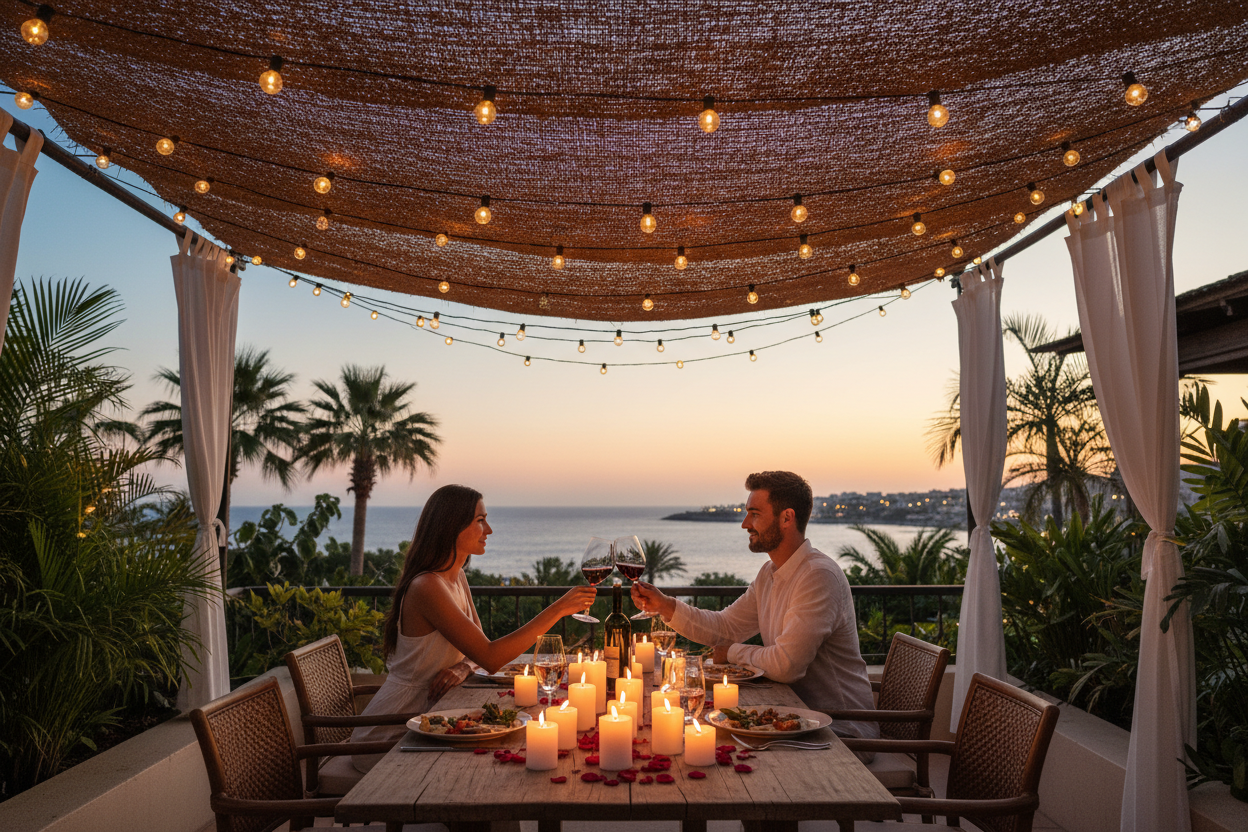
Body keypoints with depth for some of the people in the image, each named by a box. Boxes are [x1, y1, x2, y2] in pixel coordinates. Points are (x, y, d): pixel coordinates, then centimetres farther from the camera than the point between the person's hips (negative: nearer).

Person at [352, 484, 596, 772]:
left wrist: (463, 667, -14)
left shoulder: (457, 578, 5)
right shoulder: (427, 587, -25)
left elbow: (481, 648, 10)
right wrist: (558, 609, -28)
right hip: (388, 738, -8)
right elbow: (491, 659, -29)